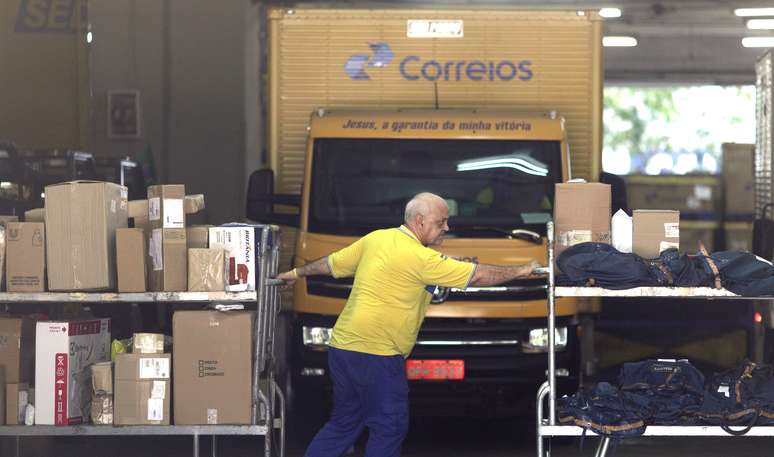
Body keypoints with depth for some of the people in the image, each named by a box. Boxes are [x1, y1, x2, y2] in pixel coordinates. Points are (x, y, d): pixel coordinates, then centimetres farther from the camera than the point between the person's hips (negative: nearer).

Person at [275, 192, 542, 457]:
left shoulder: (375, 239, 9)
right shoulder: (420, 258, -14)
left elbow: (332, 263, 22)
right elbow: (479, 276, -11)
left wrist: (297, 273, 39)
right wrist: (520, 272, 1)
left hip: (341, 346, 9)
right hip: (375, 354, -9)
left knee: (343, 424, 18)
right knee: (389, 427, 1)